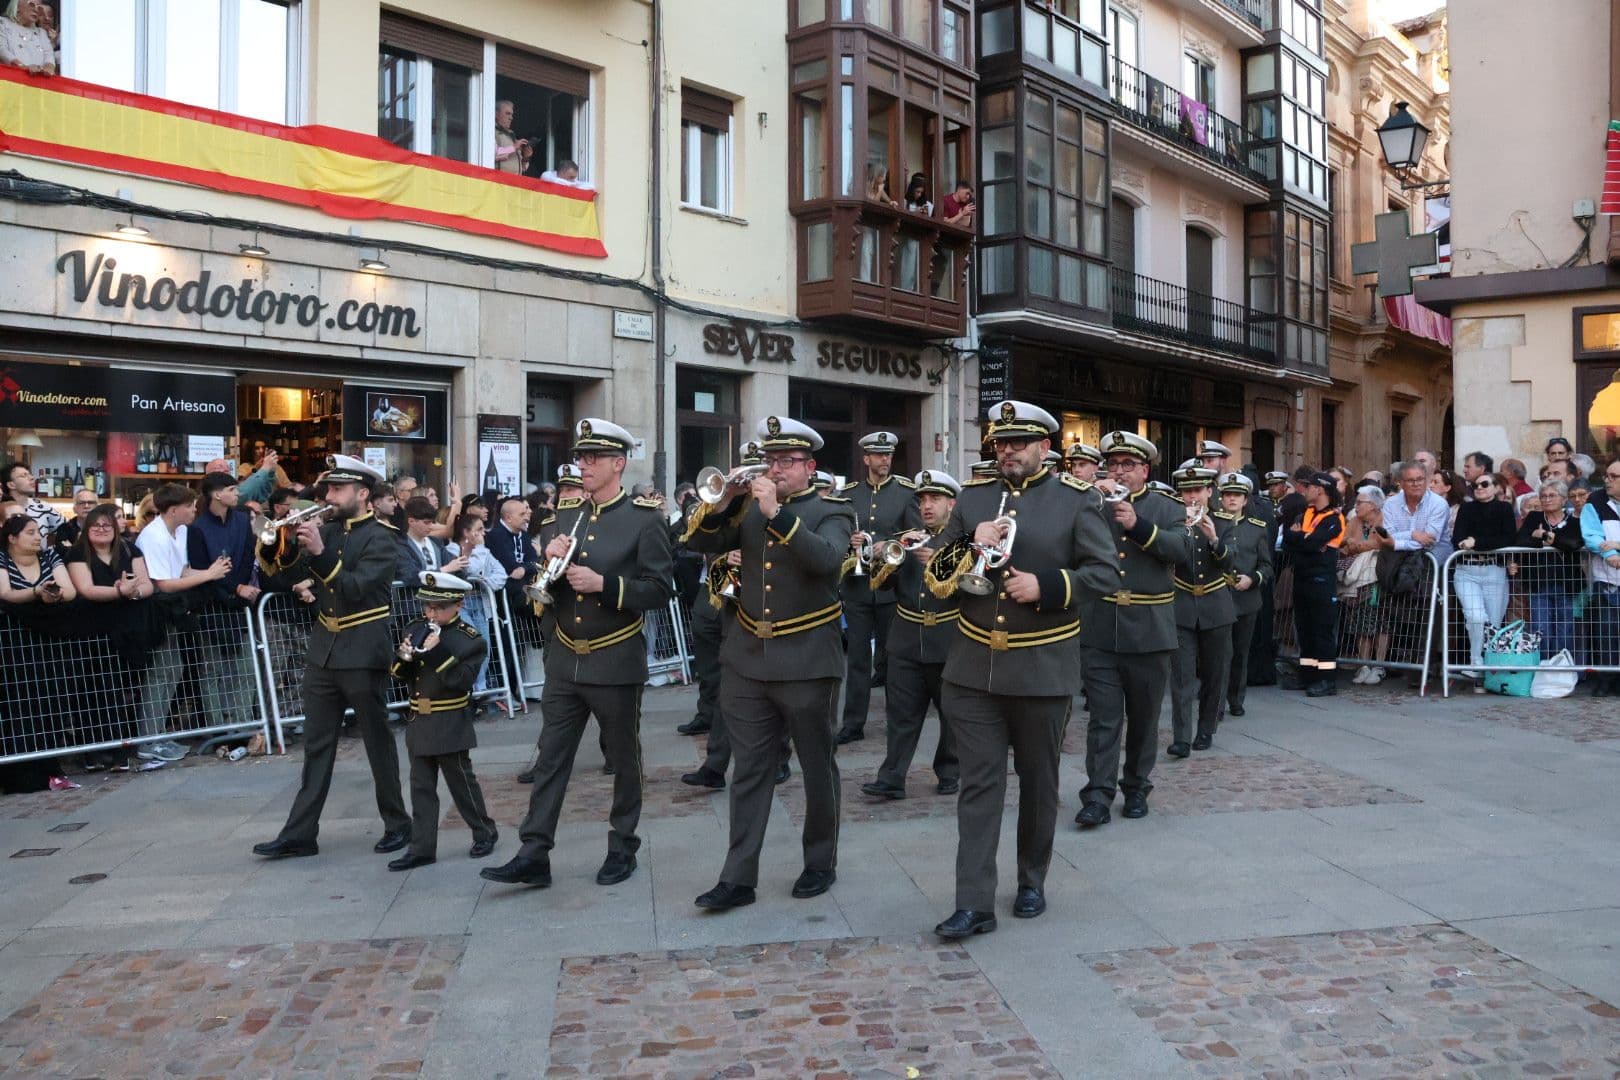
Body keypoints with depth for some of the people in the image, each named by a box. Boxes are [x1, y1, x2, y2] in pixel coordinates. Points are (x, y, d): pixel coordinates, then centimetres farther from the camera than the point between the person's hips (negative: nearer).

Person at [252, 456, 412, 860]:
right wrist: (276, 539, -12)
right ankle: (299, 833, 13)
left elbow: (356, 588, -21)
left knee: (378, 744, 4)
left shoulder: (381, 540, -9)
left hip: (363, 656, -6)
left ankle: (397, 825, 17)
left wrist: (320, 552, -28)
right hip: (322, 654, 6)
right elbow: (276, 566, 7)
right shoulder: (324, 530, 10)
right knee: (316, 746, 9)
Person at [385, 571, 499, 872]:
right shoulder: (415, 629, 6)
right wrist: (404, 656, -14)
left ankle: (485, 832, 24)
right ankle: (422, 849, 15)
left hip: (450, 727, -6)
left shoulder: (470, 639, -10)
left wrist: (438, 652, -27)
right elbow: (400, 675, 7)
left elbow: (460, 681, -20)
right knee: (421, 786, 9)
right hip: (419, 723, 6)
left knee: (461, 780, 5)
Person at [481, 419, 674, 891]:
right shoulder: (565, 516, 9)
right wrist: (549, 561, -8)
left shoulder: (645, 518, -8)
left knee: (624, 759, 9)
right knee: (551, 758, 6)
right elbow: (544, 588, 13)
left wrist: (603, 582, -23)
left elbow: (660, 588, -13)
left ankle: (622, 848, 24)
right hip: (564, 661, 5)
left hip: (616, 664, -5)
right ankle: (534, 855, 11)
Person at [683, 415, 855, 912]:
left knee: (818, 769, 10)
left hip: (807, 662, -4)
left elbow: (826, 559, -23)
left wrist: (776, 513, -29)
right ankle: (738, 877, 11)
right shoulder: (750, 508, 10)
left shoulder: (832, 512, -3)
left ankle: (821, 862, 27)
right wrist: (725, 501, -13)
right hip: (747, 660, 4)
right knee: (749, 772, 6)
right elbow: (701, 545, 2)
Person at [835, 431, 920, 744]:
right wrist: (848, 540, -11)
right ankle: (853, 724, 8)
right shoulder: (848, 493, 7)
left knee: (892, 651, 9)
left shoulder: (905, 491, 2)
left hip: (892, 585, -1)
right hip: (856, 585, 1)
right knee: (858, 656, 3)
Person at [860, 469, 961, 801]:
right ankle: (892, 779, 5)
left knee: (952, 713, 8)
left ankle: (949, 772, 23)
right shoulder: (908, 538, 12)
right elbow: (880, 583, 5)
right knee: (901, 714, 2)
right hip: (906, 644, 3)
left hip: (949, 645, -3)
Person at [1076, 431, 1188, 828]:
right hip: (1099, 629, 0)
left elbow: (1179, 547, -11)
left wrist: (1137, 525, -23)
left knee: (1144, 716, 12)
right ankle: (1098, 797, -2)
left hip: (1149, 631, 0)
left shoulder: (1167, 508, 6)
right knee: (1103, 717, -2)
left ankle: (1137, 788, 26)